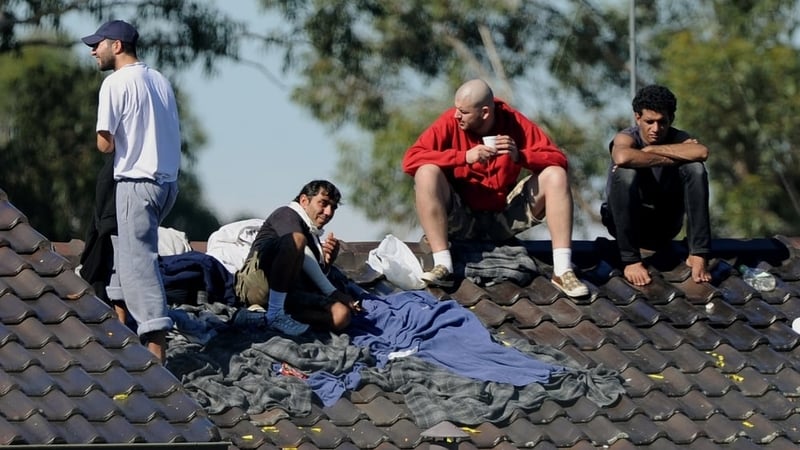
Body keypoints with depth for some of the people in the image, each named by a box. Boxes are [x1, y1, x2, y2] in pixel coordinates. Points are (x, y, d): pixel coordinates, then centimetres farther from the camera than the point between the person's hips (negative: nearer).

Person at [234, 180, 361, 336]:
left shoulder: (313, 237, 31)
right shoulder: (286, 214, 8)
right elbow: (304, 258, -8)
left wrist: (328, 260, 7)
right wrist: (333, 293, -12)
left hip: (288, 296, 7)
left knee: (342, 315, -22)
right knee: (296, 240, -33)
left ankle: (261, 316, -25)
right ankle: (275, 313, -31)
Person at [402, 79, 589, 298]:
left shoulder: (513, 122, -6)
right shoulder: (451, 122, -10)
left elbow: (558, 160, -8)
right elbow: (410, 159, -20)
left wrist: (520, 156, -27)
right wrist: (464, 157, -29)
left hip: (504, 220, 2)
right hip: (461, 220, -2)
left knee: (556, 175, -15)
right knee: (427, 172, -27)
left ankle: (562, 271, -22)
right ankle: (443, 267, -33)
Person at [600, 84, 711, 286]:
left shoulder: (678, 139, -4)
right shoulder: (627, 137, -14)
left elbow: (702, 152, -30)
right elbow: (622, 157, -42)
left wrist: (652, 150, -27)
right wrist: (668, 159, -30)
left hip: (665, 225, 3)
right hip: (625, 222, -3)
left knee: (695, 168, -18)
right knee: (625, 173, -33)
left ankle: (698, 254, -22)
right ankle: (631, 260, -29)